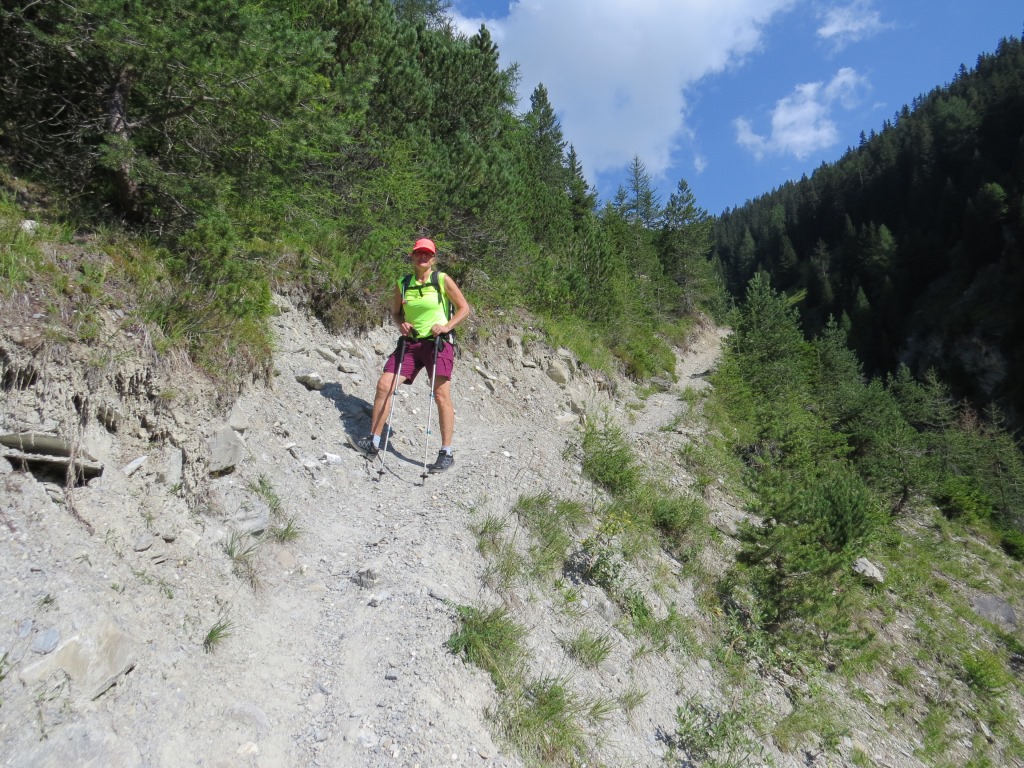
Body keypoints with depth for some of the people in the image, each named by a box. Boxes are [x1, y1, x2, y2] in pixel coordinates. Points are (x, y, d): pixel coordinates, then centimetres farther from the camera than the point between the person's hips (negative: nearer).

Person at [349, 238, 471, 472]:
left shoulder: (443, 280, -1)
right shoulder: (402, 284, 9)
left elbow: (464, 308, 3)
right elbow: (395, 313, 21)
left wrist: (447, 326, -12)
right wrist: (401, 324, -1)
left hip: (438, 343, -4)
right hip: (410, 343, 4)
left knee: (441, 395, -11)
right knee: (383, 386, -5)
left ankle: (446, 454, -3)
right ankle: (373, 443, 5)